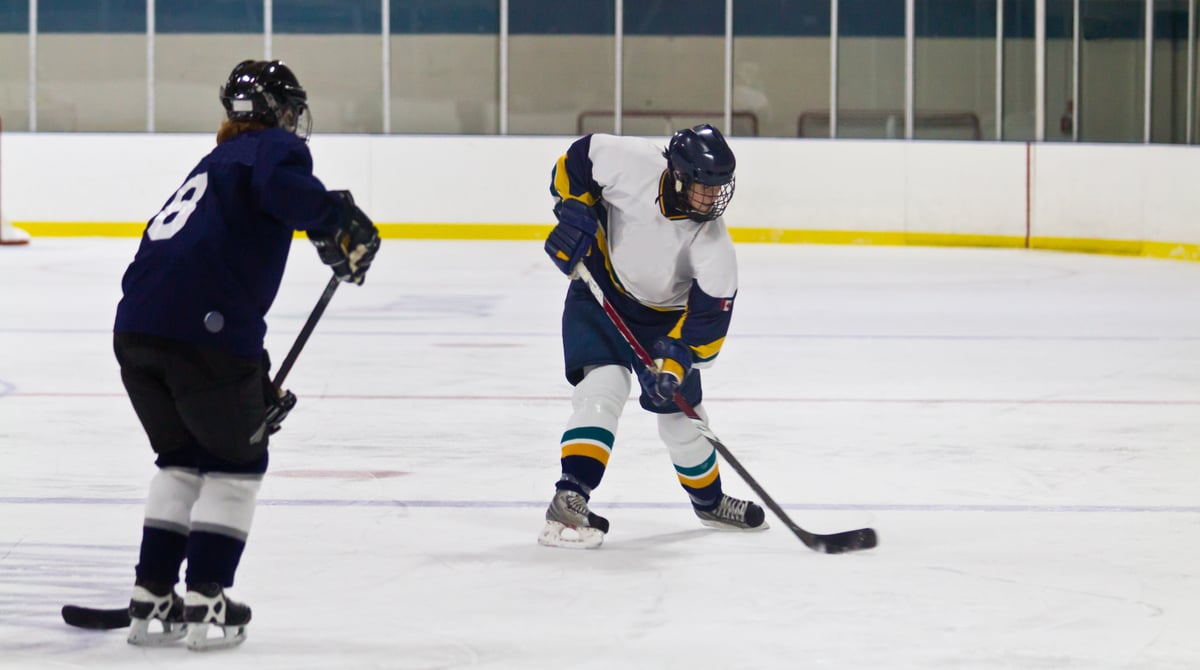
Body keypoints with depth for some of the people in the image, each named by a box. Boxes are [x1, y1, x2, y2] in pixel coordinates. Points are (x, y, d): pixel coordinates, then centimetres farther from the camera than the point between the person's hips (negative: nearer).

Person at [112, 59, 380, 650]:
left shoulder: (212, 165, 34)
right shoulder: (272, 147, 8)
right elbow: (282, 185, -21)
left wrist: (256, 386, 38)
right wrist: (337, 222, -8)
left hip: (135, 328, 7)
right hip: (203, 330, -7)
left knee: (182, 459, 23)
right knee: (237, 462, 11)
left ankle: (151, 600, 21)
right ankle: (205, 602, 8)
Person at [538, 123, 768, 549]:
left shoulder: (713, 245, -27)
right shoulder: (632, 164, -30)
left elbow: (708, 317, -26)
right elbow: (578, 159, -11)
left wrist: (675, 360, -37)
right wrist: (573, 212, -19)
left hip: (663, 314, 2)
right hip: (599, 291, -2)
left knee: (680, 413, 11)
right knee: (604, 386, -25)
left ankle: (710, 502, 37)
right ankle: (568, 501, -29)